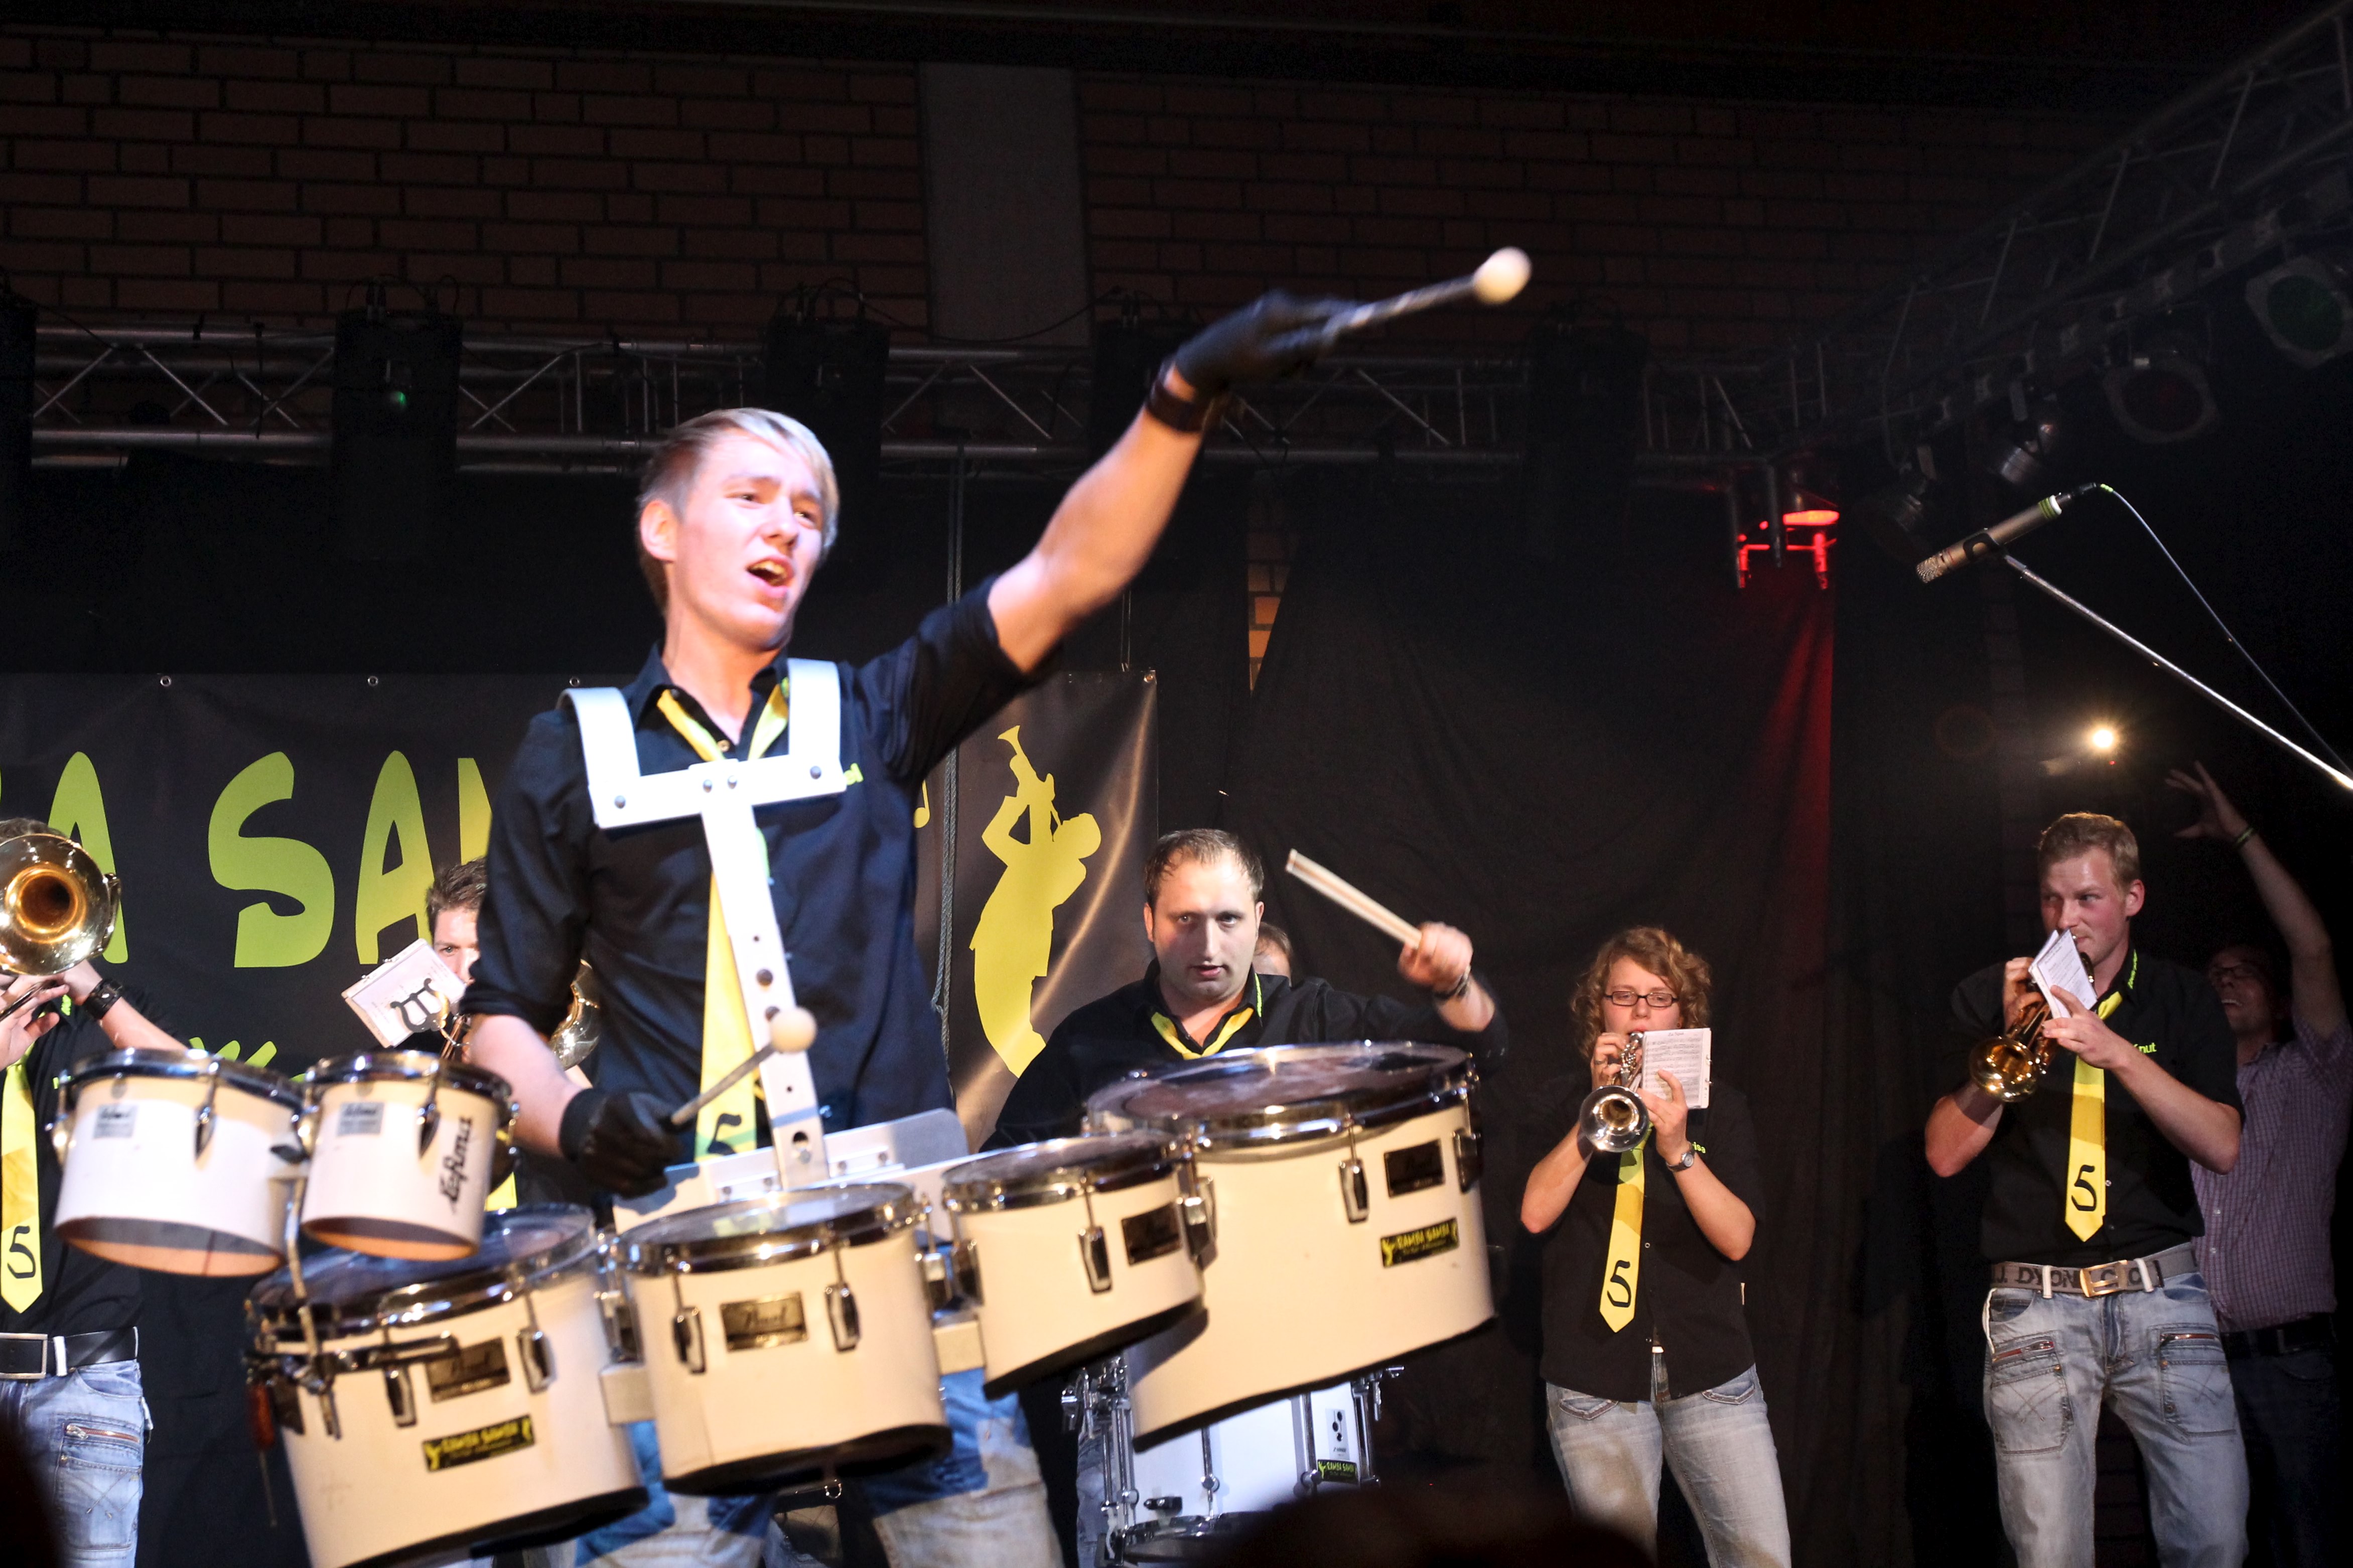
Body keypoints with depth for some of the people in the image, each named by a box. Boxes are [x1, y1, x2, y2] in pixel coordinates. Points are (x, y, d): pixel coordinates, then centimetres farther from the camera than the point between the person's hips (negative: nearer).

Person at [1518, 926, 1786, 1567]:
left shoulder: (1719, 1107, 9)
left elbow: (1736, 1238, -5)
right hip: (1595, 1386, -1)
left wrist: (1677, 1149, -19)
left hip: (1712, 1374, 1)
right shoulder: (1565, 1103, 7)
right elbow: (1535, 1213, -10)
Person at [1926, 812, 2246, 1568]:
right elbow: (1945, 1154, 0)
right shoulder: (1988, 999, 7)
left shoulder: (2182, 999, 8)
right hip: (2037, 1302, -1)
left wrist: (2120, 1053, -18)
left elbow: (2222, 1147, -5)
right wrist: (2010, 1041, -12)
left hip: (2164, 1295, 1)